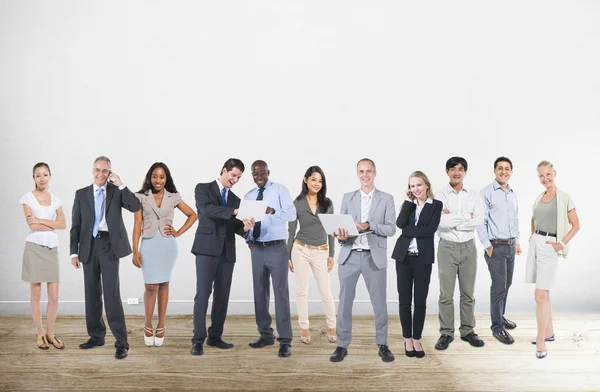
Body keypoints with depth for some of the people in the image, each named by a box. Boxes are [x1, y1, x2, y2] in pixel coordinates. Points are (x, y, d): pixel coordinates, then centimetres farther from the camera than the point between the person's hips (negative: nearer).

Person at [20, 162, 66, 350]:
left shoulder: (55, 199, 9)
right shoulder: (28, 197, -2)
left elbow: (63, 224, -3)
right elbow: (32, 225, -12)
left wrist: (41, 220, -12)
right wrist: (53, 224, -5)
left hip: (52, 249, 3)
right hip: (34, 248, -3)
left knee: (54, 297, 2)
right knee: (36, 295, 4)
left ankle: (50, 333, 15)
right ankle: (40, 334, 15)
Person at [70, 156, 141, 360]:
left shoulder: (116, 192, 5)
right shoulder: (81, 194, 9)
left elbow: (136, 206, -12)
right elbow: (76, 225, 7)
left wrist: (121, 185, -13)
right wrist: (74, 252, 1)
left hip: (109, 245, -3)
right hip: (89, 246, 3)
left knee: (111, 293, -9)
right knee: (92, 293, 10)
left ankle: (121, 342, -7)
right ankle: (96, 335, 24)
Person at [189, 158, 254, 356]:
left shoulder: (235, 199, 18)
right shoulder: (203, 189, 2)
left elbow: (233, 226, 9)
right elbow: (208, 209, -17)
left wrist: (245, 227, -14)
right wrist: (235, 211, -26)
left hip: (227, 252, 6)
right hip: (207, 249, -6)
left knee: (223, 296, 7)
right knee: (203, 294, -10)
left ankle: (215, 336, 17)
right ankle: (198, 340, -7)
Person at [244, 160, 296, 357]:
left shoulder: (280, 190, -2)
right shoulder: (248, 196, 12)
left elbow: (292, 213, -15)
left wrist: (273, 211, -33)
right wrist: (248, 237, -7)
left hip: (277, 248, -5)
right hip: (257, 249, 5)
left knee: (281, 293, -7)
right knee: (260, 292, 11)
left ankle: (285, 341, -6)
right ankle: (266, 335, 23)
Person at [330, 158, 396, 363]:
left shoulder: (386, 199, 4)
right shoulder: (348, 198, 10)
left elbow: (391, 229, -4)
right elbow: (340, 224, 6)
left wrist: (370, 225, -19)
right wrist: (341, 236, -16)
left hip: (375, 257, -1)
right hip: (349, 256, 2)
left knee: (379, 302, 5)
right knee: (344, 302, 4)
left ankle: (382, 345, 18)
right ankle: (342, 345, 13)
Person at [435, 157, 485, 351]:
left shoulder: (474, 196, 4)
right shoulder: (439, 196, -4)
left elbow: (479, 221, -11)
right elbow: (440, 222, -19)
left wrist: (451, 220, -14)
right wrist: (466, 217, -13)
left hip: (468, 247, 2)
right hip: (447, 247, -2)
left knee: (468, 293, 10)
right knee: (446, 294, 2)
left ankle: (468, 331, 21)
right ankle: (446, 333, 11)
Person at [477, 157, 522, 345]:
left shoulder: (513, 193, 11)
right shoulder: (487, 193, -10)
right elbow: (481, 221, -12)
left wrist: (517, 241, 16)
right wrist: (487, 246, -14)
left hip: (510, 245, 7)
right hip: (496, 246, -7)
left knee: (506, 284, 15)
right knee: (498, 287, -5)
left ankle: (500, 317, 30)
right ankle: (497, 327, 3)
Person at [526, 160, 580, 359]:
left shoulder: (564, 197, -6)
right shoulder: (538, 198, 11)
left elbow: (575, 225, -3)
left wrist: (561, 243, -11)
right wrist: (532, 235, 13)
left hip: (549, 247, -6)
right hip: (535, 244, 6)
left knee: (540, 295, -11)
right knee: (544, 293, 14)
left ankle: (541, 340, -4)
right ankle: (549, 332, 25)